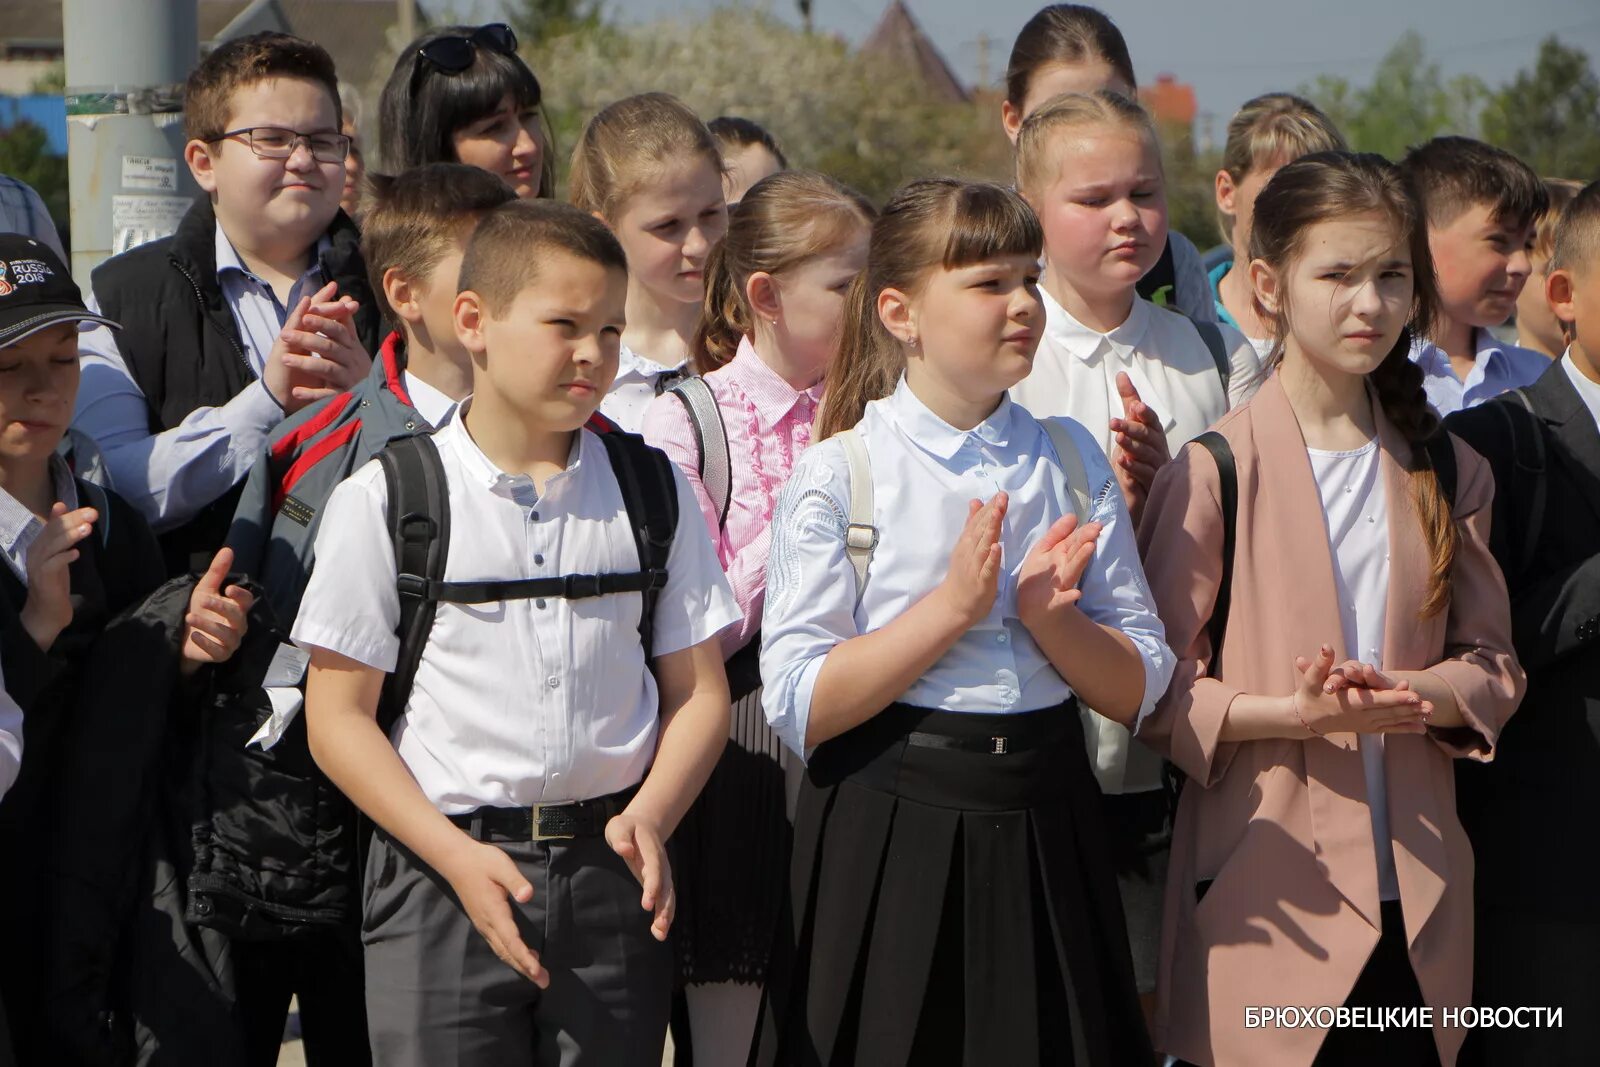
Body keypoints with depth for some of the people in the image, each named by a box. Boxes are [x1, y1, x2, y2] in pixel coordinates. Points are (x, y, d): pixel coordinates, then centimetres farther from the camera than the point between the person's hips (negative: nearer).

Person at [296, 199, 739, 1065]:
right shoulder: (385, 499, -1)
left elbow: (699, 692, 10)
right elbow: (337, 717, -2)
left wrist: (649, 817, -8)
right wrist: (459, 858, -12)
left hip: (611, 876, 3)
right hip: (439, 868, -2)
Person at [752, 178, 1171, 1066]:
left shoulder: (1073, 462, 7)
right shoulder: (837, 476, -5)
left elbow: (1135, 689, 6)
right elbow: (800, 708, -12)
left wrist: (1048, 614, -13)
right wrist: (954, 605, -18)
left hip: (1043, 833, 4)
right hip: (891, 835, -4)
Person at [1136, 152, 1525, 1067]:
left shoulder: (1450, 474, 10)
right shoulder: (1216, 472, -4)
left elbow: (1495, 666, 10)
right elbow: (1157, 691, -5)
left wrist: (1411, 693, -11)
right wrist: (1294, 713, -20)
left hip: (1416, 892, 4)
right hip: (1266, 887, -4)